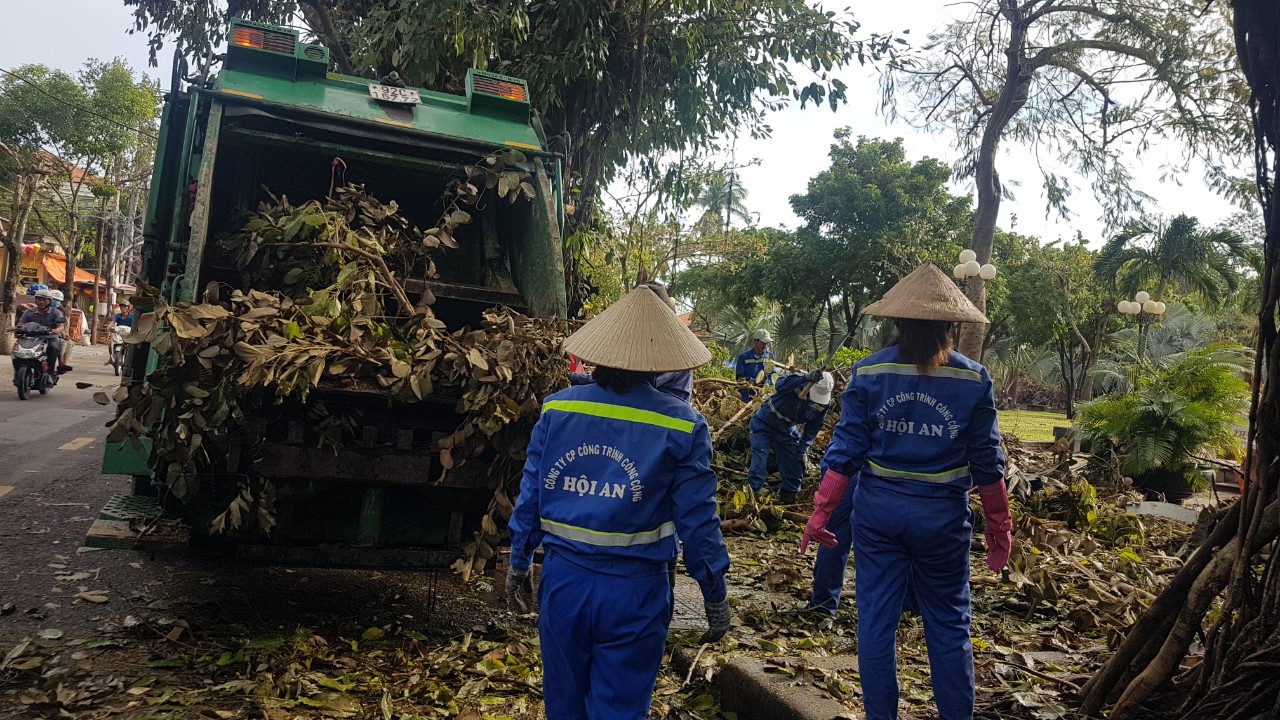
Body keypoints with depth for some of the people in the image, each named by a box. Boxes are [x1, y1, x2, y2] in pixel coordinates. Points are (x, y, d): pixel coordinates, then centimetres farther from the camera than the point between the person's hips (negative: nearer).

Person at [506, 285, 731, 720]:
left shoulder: (556, 409, -2)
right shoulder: (682, 426, -9)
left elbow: (530, 494, 3)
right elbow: (697, 520, -7)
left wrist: (518, 562, 16)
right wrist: (715, 596, 4)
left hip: (563, 580, 3)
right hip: (634, 590, -2)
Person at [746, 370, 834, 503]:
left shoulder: (824, 404, -13)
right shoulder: (799, 382, -28)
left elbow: (813, 428, -2)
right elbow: (780, 385, -51)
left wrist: (803, 449, -10)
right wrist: (806, 379, -63)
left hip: (787, 431, 5)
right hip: (764, 424, -5)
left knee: (794, 464, 5)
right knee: (759, 462, -16)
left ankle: (790, 496, 23)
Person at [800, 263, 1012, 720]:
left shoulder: (869, 372, -4)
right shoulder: (973, 380, -4)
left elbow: (844, 450, -5)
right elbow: (987, 462, 0)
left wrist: (822, 511, -1)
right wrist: (999, 526, 9)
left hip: (877, 510, 0)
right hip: (943, 516, 0)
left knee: (876, 622, 10)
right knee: (949, 626, 13)